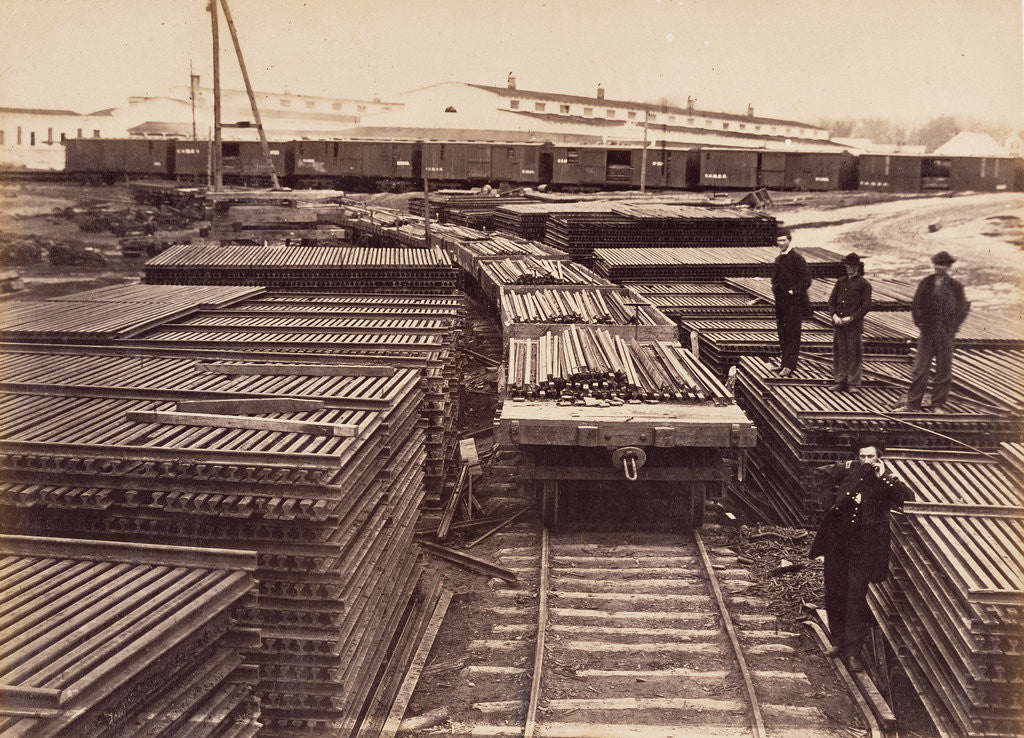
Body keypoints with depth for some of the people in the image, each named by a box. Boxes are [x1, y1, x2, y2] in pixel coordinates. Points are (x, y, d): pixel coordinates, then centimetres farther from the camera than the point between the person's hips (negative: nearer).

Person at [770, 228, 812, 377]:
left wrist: (794, 290, -16)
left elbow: (806, 279, -14)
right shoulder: (778, 259, 12)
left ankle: (789, 365, -3)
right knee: (782, 332, 12)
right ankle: (784, 360, 23)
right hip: (780, 300, 8)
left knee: (792, 333, -5)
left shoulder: (797, 258, -12)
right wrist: (774, 288, 10)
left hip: (793, 302, -8)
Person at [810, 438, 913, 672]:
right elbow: (820, 476, 18)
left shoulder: (886, 479, -4)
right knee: (834, 592, 11)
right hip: (837, 541, 3)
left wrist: (883, 477, -22)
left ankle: (852, 651, -2)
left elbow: (909, 497, -20)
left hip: (864, 545, -3)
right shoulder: (847, 470, 2)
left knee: (856, 596, -8)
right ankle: (839, 641, 29)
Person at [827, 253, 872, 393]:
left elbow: (866, 306, -4)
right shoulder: (840, 282, 15)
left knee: (854, 354, 0)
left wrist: (851, 318, -13)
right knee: (839, 353, 5)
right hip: (838, 324, 4)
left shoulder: (864, 284, 2)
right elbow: (831, 300, 12)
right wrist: (835, 315, -6)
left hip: (854, 324, -4)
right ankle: (839, 382, 12)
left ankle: (853, 384, 7)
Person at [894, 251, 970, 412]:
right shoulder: (926, 283, 7)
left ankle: (937, 405, 12)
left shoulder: (955, 287, 6)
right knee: (920, 368, -2)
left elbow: (963, 308, 11)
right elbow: (916, 304, 11)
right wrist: (919, 322, -1)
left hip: (946, 334, 0)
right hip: (927, 332, 0)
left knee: (944, 370, 3)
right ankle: (912, 404, 2)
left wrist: (953, 326, 2)